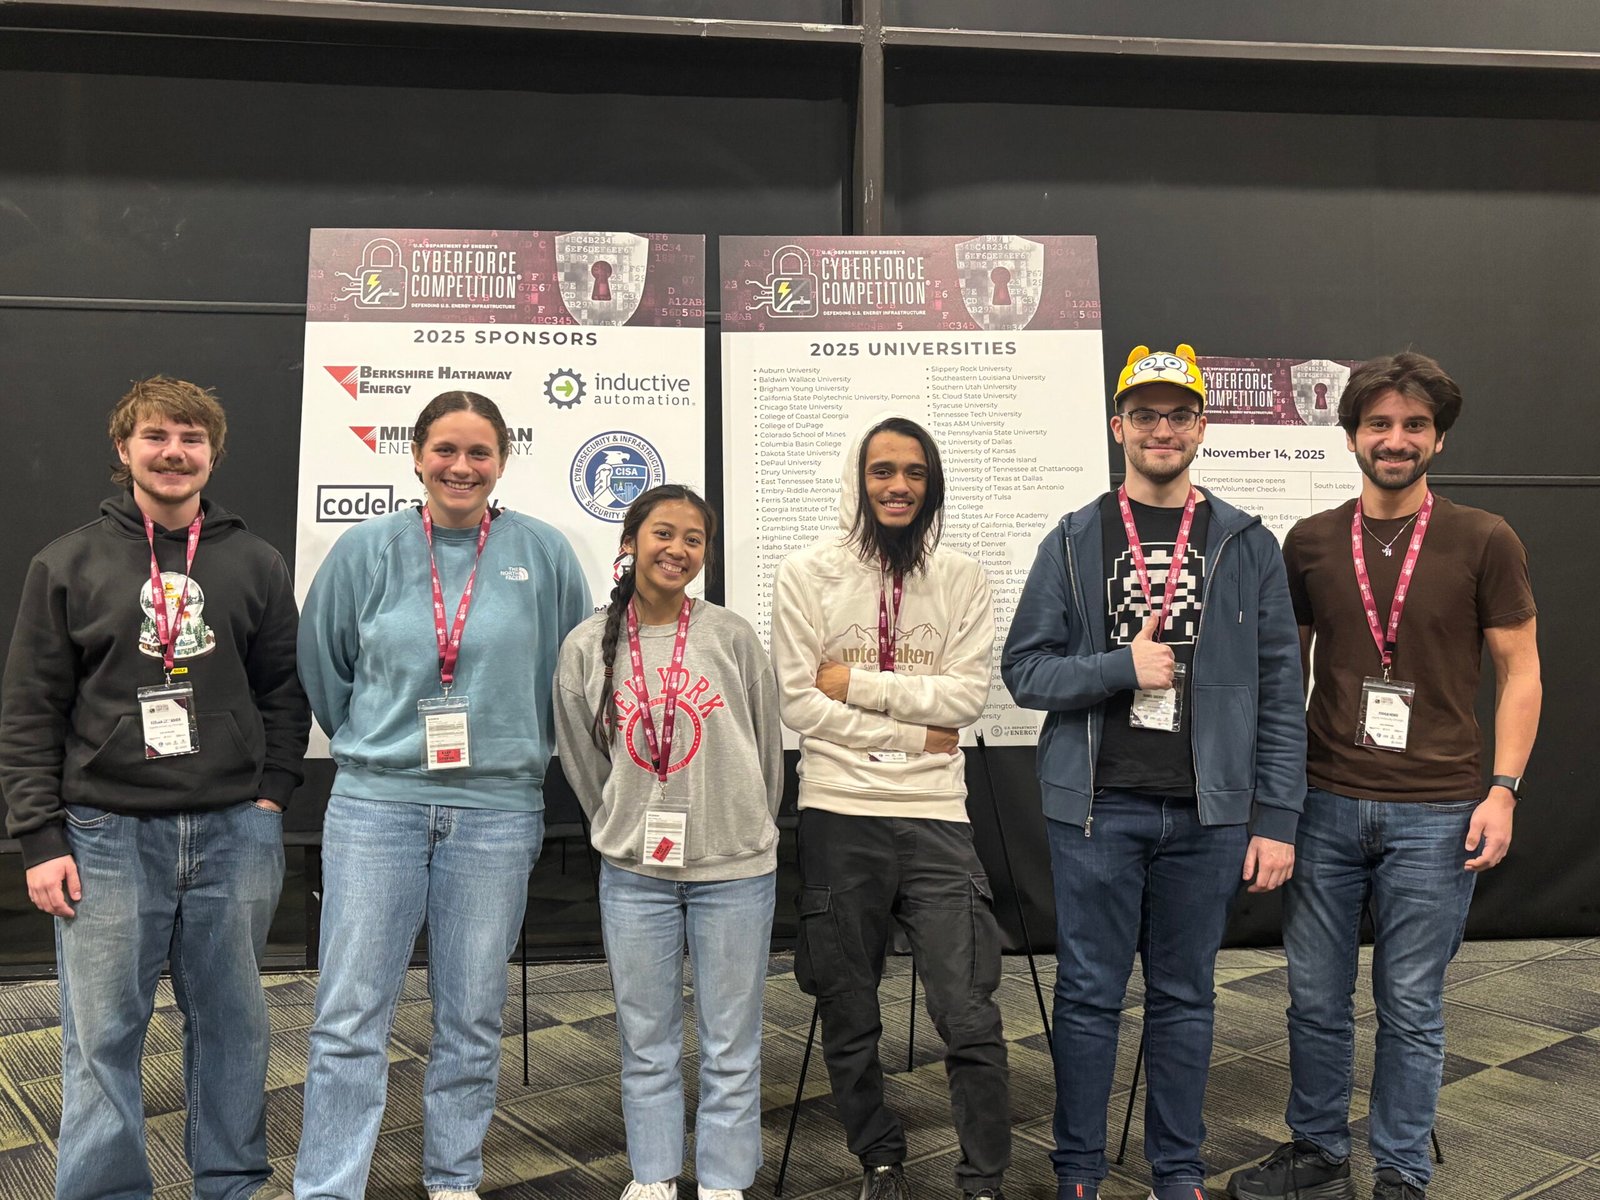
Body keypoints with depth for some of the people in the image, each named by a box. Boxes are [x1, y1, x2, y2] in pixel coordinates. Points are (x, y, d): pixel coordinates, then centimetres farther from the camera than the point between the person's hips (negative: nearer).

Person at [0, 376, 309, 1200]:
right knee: (103, 1034, 4)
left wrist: (270, 794, 0)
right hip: (107, 837, -1)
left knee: (232, 1021, 11)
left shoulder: (256, 565, 7)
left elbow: (285, 692, 11)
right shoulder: (68, 564, 2)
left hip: (234, 835, 2)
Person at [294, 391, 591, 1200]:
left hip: (498, 810, 0)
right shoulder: (366, 550, 1)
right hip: (376, 803, 0)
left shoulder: (544, 555, 0)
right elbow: (321, 667, 12)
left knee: (472, 1018, 10)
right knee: (350, 1017, -1)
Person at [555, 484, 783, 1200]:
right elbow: (582, 762, 9)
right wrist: (623, 830, 12)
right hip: (633, 872, 1)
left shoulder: (733, 639, -3)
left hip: (735, 870, -1)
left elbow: (767, 751, 5)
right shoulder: (586, 648, -1)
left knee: (731, 1045, 7)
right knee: (646, 1042, 12)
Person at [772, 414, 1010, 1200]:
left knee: (969, 1017, -2)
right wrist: (913, 734, -8)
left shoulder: (961, 578, 5)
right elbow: (797, 702, -6)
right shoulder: (806, 575, 0)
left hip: (936, 818, 0)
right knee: (849, 1017, 11)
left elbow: (967, 695, -4)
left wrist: (857, 680, -10)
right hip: (838, 816, 0)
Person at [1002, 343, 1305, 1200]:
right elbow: (1023, 667, 0)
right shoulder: (1072, 542, 3)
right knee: (1089, 994, 7)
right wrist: (1122, 665, -14)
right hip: (1097, 807, 0)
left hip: (1207, 811, 1)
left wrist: (1276, 819, -1)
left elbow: (1280, 694, 3)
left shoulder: (1247, 546, 4)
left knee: (1185, 995, 11)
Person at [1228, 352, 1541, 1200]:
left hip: (1435, 813, -2)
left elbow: (1519, 671, 2)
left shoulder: (1483, 542, -1)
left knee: (1410, 1007, 7)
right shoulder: (1309, 543, 5)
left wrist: (1503, 788, -7)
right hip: (1325, 804, 2)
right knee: (1316, 998, 11)